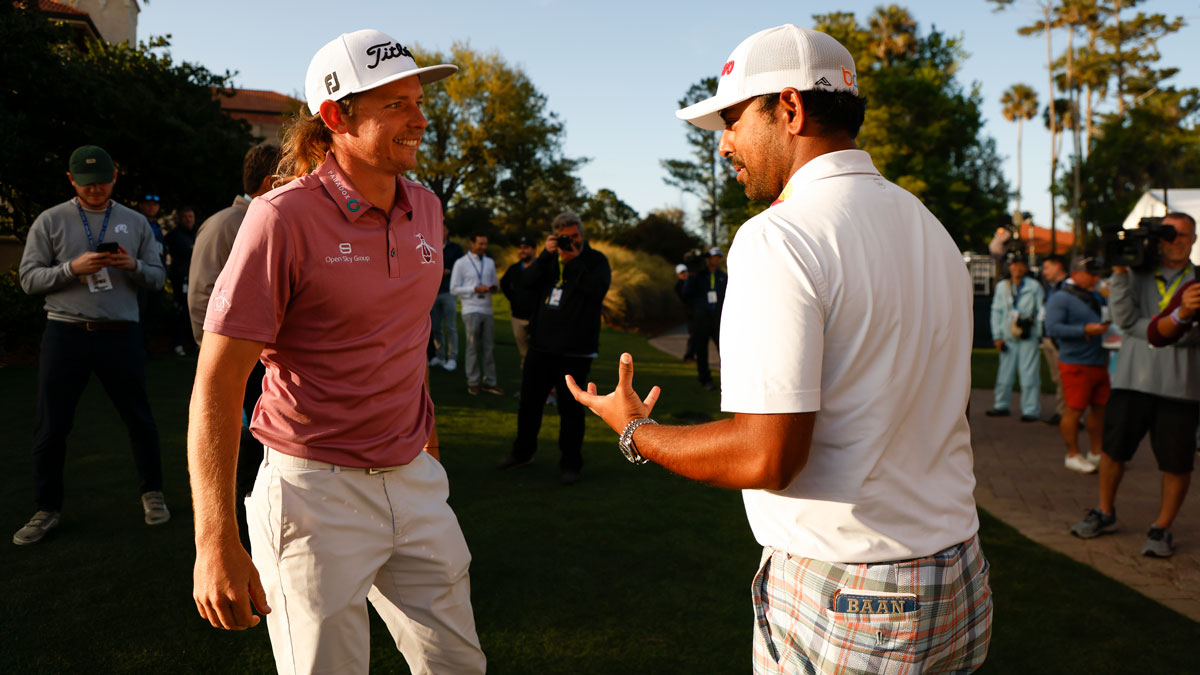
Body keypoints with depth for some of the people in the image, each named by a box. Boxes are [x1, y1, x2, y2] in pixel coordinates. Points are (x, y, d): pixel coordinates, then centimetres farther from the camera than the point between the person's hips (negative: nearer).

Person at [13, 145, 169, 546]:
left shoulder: (135, 222, 10)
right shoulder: (50, 221, 6)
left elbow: (157, 277, 9)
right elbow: (29, 279, 1)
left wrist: (134, 266, -11)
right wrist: (73, 267, -14)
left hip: (120, 334, 1)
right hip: (65, 333, 0)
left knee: (139, 419, 7)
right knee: (51, 426, 4)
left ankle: (152, 493, 23)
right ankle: (47, 509, 18)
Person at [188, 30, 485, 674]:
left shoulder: (425, 208, 5)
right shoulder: (284, 217, -16)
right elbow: (217, 381, -17)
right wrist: (216, 542, -23)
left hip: (415, 481, 6)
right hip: (316, 492, -6)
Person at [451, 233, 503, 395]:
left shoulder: (490, 263, 15)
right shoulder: (461, 263, 0)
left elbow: (495, 283, 20)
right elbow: (454, 289, -3)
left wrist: (493, 287, -4)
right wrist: (475, 289, -14)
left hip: (487, 310, 5)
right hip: (471, 310, -5)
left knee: (489, 347, 4)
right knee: (473, 347, -2)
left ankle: (489, 382, 10)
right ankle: (473, 382, 6)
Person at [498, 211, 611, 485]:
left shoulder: (595, 259, 1)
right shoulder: (551, 258, 15)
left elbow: (598, 288, -18)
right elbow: (527, 281, 1)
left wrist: (575, 261, -19)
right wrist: (545, 255, -10)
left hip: (575, 351, -5)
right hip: (541, 346, 5)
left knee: (570, 408, 0)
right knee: (529, 401, 13)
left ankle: (570, 465, 13)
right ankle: (522, 452, 32)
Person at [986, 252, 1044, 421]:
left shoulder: (1034, 287, 3)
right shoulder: (1001, 287, 10)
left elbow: (1042, 311, 4)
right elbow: (996, 312, 11)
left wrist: (1040, 333, -6)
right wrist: (997, 336, 5)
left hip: (1029, 337, -3)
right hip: (1008, 337, 3)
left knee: (1029, 374, -3)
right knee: (1005, 372, 8)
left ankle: (1031, 410, 3)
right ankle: (1001, 406, 21)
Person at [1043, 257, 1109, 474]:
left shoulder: (1095, 297, 18)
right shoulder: (1060, 299, -8)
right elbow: (1052, 328, -19)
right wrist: (1085, 330, -23)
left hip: (1099, 363, 8)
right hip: (1076, 364, -8)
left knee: (1100, 407, 12)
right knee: (1075, 409, -5)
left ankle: (1096, 453, 25)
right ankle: (1073, 455, 8)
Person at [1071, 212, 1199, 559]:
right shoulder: (1137, 274, 9)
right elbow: (1124, 317, -7)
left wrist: (1147, 327, -11)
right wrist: (1119, 273, -13)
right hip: (1133, 378, 1)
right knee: (1113, 448, 7)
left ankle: (1162, 527, 17)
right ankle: (1105, 513, 26)